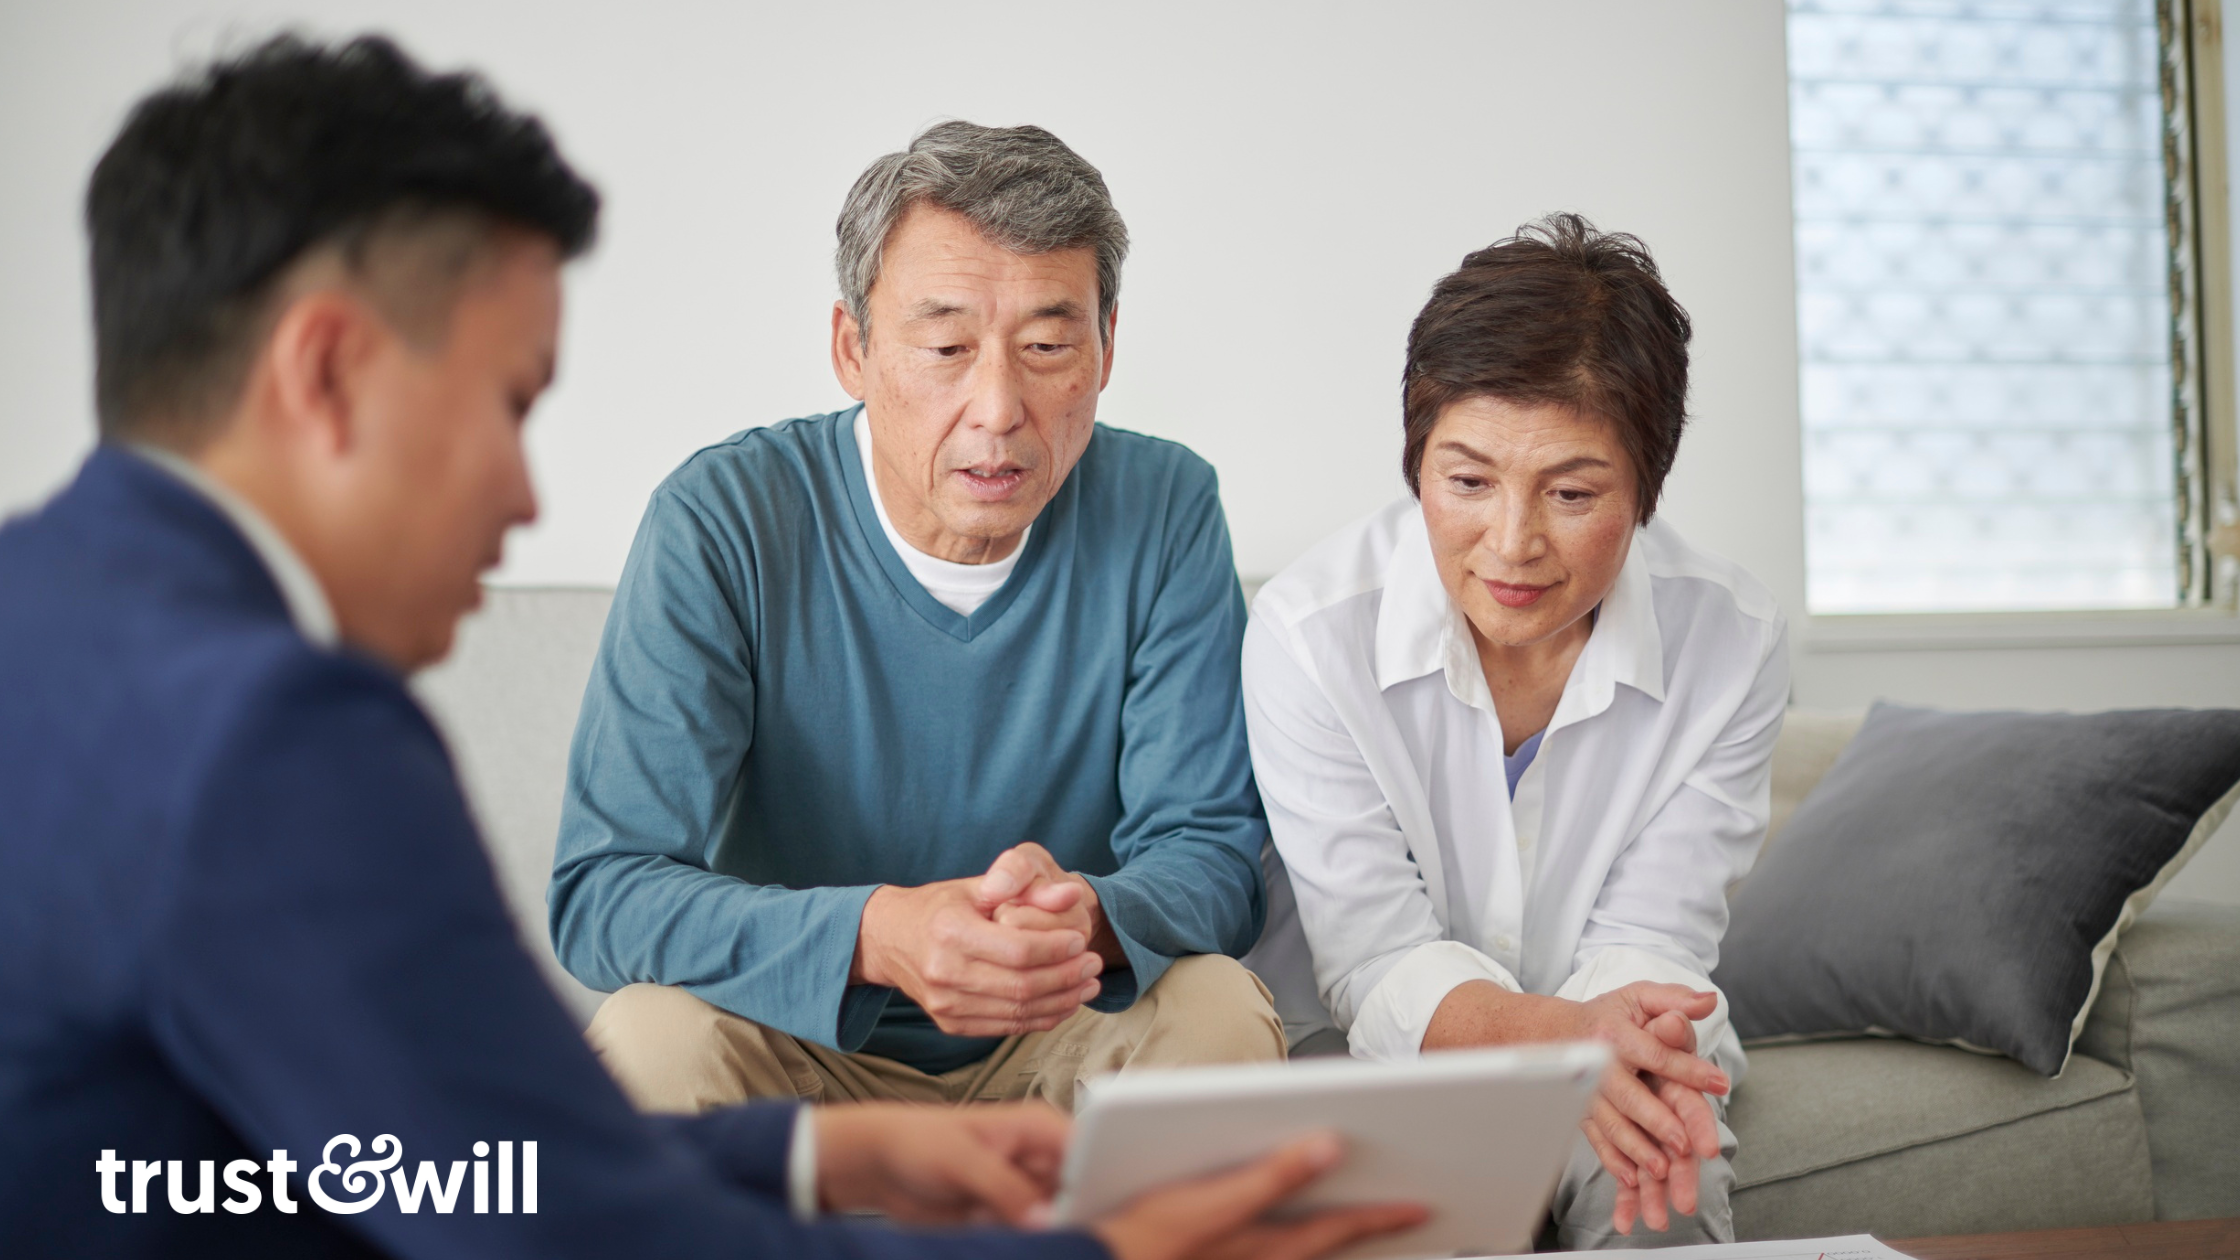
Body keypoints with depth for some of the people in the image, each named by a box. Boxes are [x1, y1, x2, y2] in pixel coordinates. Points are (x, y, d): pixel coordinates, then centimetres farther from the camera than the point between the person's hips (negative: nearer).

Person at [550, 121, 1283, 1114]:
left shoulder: (1165, 512, -9)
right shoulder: (721, 521, -16)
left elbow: (1210, 855, -9)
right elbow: (602, 893, -21)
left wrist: (1086, 918, -35)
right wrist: (876, 934, -41)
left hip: (1061, 1037, 2)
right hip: (799, 1042, -1)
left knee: (1221, 1012, -27)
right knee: (652, 1033, -32)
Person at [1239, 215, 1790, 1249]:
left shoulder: (1733, 645, -12)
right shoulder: (1307, 633, -18)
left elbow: (1648, 940, -10)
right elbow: (1375, 960, -18)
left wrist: (1630, 1054, -36)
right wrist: (1556, 1034, -40)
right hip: (1381, 1064, -1)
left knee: (1663, 1223, -28)